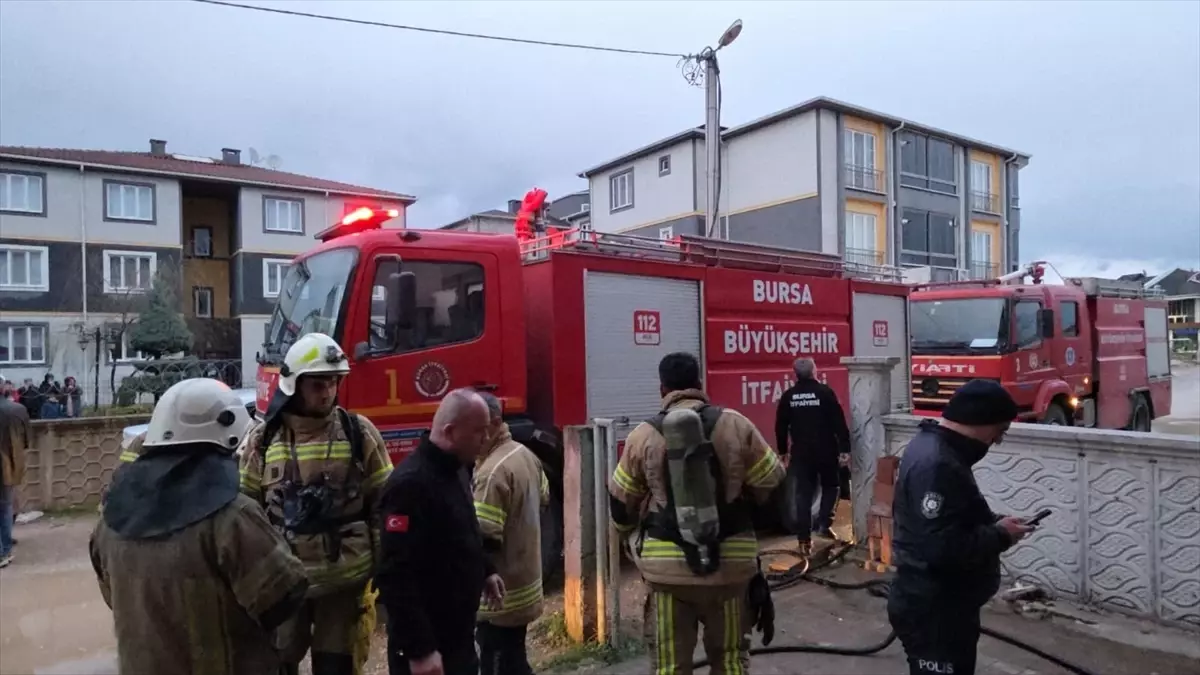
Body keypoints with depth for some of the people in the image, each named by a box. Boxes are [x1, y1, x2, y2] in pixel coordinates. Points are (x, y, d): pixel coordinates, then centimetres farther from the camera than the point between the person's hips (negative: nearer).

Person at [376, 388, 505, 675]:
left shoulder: (454, 470, 5)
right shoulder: (411, 483, -25)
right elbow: (396, 577, -27)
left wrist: (485, 571, 17)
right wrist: (418, 650, -26)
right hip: (426, 647, -9)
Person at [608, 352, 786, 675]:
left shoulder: (642, 436, -3)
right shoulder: (735, 425, -3)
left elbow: (621, 503, 8)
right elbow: (771, 484, 4)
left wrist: (630, 528, 30)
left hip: (667, 566, -1)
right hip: (731, 561, 1)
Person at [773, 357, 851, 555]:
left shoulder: (788, 396, 2)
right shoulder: (825, 392, -7)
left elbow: (780, 427, 6)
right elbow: (839, 422, -10)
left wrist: (783, 451, 17)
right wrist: (845, 449, -7)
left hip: (801, 453, 2)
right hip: (826, 451, -2)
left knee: (803, 495, 6)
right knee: (831, 486, 20)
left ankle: (804, 540, 6)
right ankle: (823, 524, 7)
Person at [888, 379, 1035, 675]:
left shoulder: (935, 446, 6)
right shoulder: (936, 465, -29)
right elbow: (943, 548, -33)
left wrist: (994, 523, 3)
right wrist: (999, 536, -18)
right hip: (931, 611, -11)